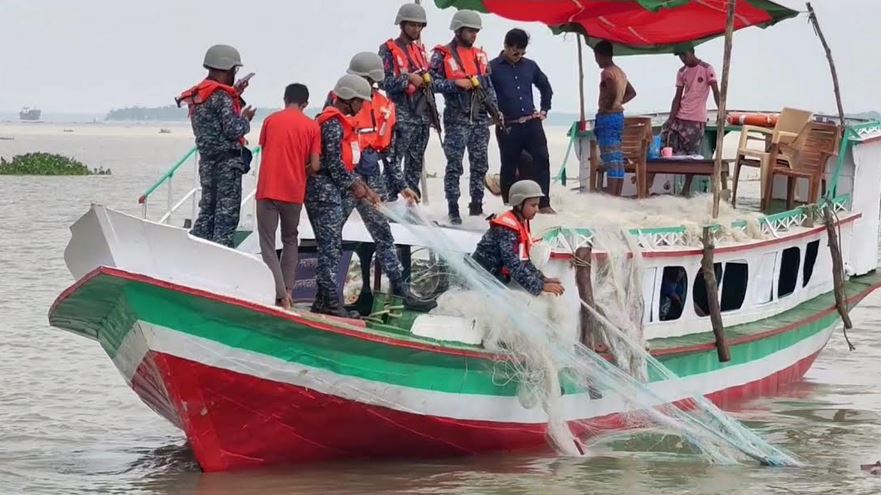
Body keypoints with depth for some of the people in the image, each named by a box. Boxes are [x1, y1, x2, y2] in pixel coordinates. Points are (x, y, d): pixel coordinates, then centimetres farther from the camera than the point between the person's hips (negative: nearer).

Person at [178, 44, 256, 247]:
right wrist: (245, 118, -1)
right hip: (227, 162, -9)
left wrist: (235, 94, 18)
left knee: (207, 212, 15)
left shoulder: (197, 95, 12)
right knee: (227, 215, -5)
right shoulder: (221, 95, -16)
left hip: (206, 160, 9)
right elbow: (232, 130, -20)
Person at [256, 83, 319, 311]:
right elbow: (314, 166, -4)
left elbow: (264, 153, 10)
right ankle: (287, 290, 13)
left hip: (267, 190, -1)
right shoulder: (312, 127, -1)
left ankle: (281, 294, -15)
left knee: (267, 245, 0)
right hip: (294, 192, 1)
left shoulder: (270, 121, 2)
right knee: (290, 241, 21)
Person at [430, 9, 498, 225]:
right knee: (455, 165, -4)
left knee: (480, 164, 7)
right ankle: (453, 209, -1)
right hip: (457, 118, -6)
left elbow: (488, 86, 19)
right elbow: (433, 82, -9)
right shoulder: (442, 55, -3)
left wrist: (495, 110, 10)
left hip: (480, 118, 6)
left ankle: (477, 205, 15)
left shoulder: (480, 56, 15)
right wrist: (456, 84, -19)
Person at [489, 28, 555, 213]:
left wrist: (544, 109, 18)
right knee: (509, 167, 3)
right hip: (508, 126, -3)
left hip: (532, 123, 3)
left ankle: (543, 203, -3)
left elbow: (545, 87, 26)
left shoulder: (529, 66, 12)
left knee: (542, 160, -6)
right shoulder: (493, 67, -2)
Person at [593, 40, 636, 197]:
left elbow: (613, 93, -28)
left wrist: (606, 107, -14)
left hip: (607, 117, -9)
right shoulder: (620, 72, 16)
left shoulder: (607, 72, -13)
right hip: (619, 115, 9)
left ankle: (610, 197, -15)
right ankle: (617, 196, 10)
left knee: (610, 160, -12)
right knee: (618, 160, 9)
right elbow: (632, 93, 27)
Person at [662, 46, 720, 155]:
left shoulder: (706, 69, -4)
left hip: (697, 121, -5)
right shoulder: (681, 72, 10)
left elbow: (715, 91, -9)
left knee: (693, 154, -7)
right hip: (680, 118, 5)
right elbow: (678, 97, 8)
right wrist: (671, 119, -4)